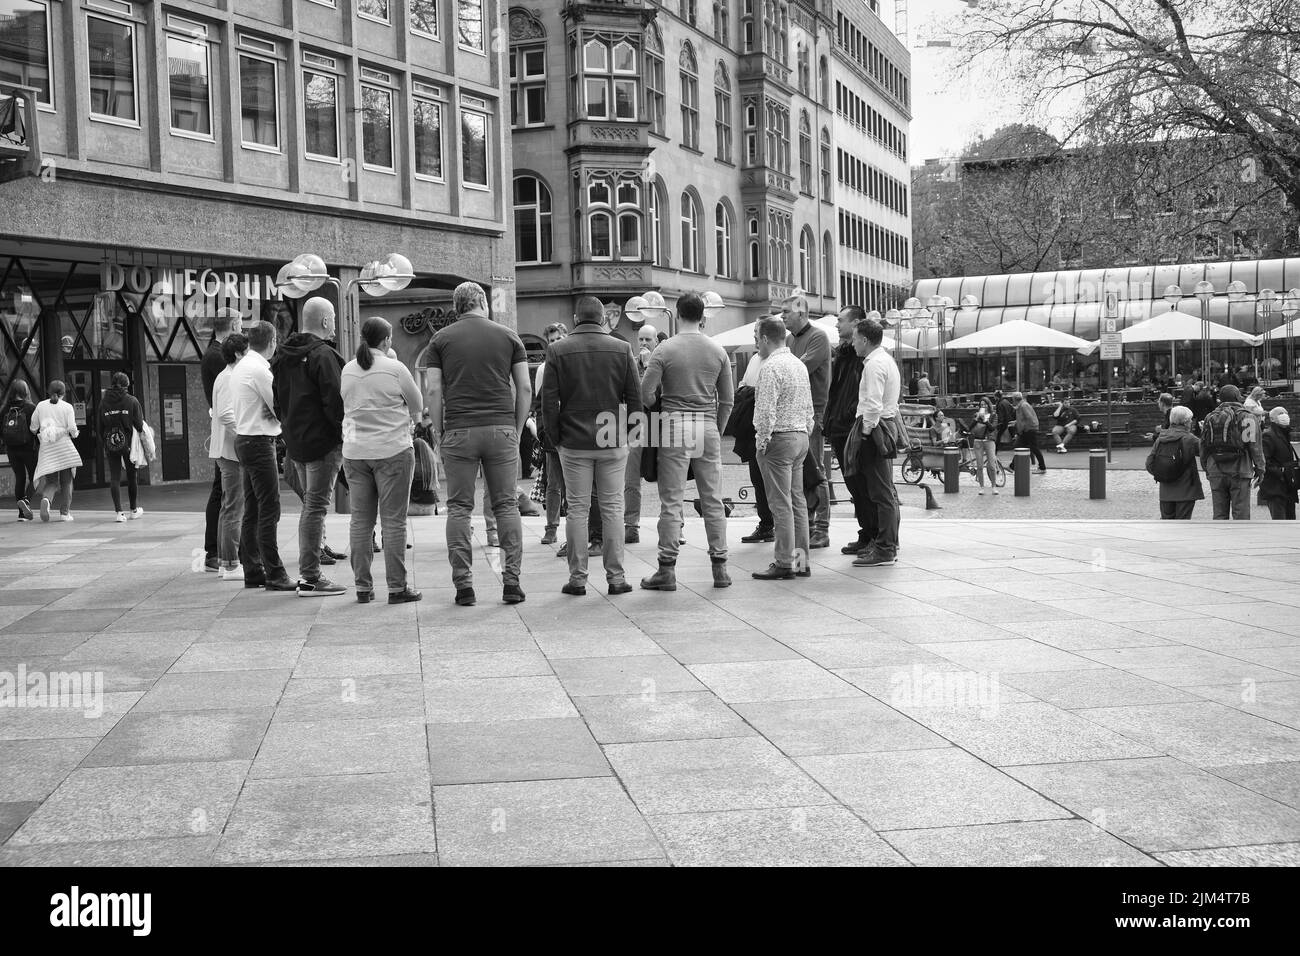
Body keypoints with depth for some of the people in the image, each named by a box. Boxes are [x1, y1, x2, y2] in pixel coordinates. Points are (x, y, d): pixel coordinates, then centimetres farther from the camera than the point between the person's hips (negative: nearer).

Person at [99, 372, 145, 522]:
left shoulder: (103, 403, 4)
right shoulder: (132, 401, -5)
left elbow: (100, 428, 7)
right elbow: (139, 425, -8)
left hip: (110, 443, 1)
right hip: (128, 443, -1)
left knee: (114, 478, 1)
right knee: (131, 476, 11)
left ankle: (119, 511, -9)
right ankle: (134, 510, 23)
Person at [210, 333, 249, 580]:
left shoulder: (226, 377, 18)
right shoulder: (230, 379, -14)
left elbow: (217, 412, 24)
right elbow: (227, 415, -25)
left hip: (226, 451, 11)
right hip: (232, 451, -11)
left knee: (228, 508, 14)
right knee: (235, 509, -9)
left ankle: (224, 562, 20)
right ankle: (231, 566, -8)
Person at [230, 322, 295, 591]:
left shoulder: (241, 367, 14)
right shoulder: (259, 370, -16)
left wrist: (271, 411, 4)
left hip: (244, 440, 10)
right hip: (259, 442, -10)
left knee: (252, 510, 13)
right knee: (269, 510, -8)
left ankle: (252, 571, 17)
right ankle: (274, 575, -8)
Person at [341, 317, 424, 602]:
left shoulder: (347, 370, 5)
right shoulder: (395, 369, -9)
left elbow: (348, 406, 13)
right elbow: (417, 405, 1)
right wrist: (409, 422, 21)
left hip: (354, 451, 5)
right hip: (392, 450, -5)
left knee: (360, 520, 8)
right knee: (393, 520, 0)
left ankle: (362, 586, 11)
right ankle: (397, 587, 2)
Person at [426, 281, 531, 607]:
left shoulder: (441, 339, 7)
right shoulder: (508, 336, 9)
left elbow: (434, 391, 0)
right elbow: (525, 389, 4)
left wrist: (439, 435, 6)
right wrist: (517, 430, 11)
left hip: (459, 432, 0)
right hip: (501, 428, 1)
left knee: (459, 507, 4)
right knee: (507, 505, 6)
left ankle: (463, 584, 1)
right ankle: (511, 580, 3)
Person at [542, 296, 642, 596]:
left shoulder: (558, 351, -2)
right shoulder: (622, 349, 1)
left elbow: (549, 401, -2)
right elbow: (635, 397, 0)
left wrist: (557, 437, 6)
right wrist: (629, 432, 9)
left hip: (574, 443, -1)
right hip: (613, 442, 1)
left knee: (577, 509, 4)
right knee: (613, 507, 6)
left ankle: (577, 578, 6)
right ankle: (616, 577, 7)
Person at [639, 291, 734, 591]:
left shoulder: (665, 350, -4)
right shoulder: (718, 351, 6)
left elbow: (645, 394, -7)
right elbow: (727, 400, 8)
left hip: (675, 425, -3)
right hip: (708, 427, 3)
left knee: (671, 501, 0)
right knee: (713, 500, 8)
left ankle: (667, 569, 1)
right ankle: (720, 568, 10)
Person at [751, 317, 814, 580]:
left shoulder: (771, 367, -14)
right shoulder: (799, 364, 14)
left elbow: (766, 411, -19)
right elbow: (809, 407, 17)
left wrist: (762, 442, -12)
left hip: (779, 439, -9)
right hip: (801, 437, 9)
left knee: (781, 504, -6)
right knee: (797, 500, 11)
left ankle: (785, 564, -6)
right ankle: (801, 560, 14)